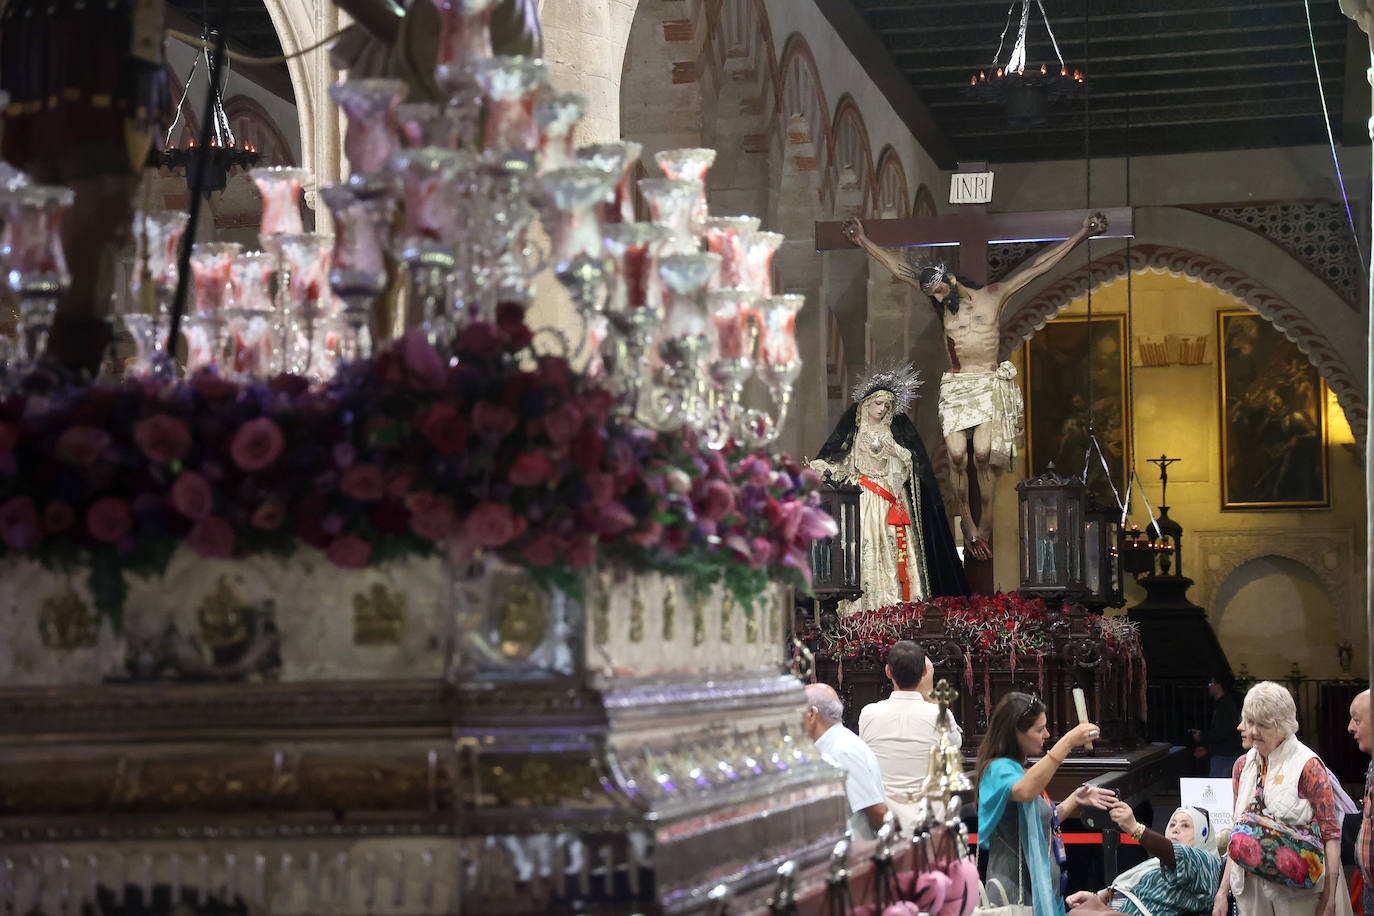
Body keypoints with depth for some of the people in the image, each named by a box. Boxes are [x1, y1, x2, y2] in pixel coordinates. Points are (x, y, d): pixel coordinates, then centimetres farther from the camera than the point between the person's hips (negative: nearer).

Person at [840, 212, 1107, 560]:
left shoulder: (993, 296, 3)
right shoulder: (942, 304, 11)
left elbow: (1037, 267, 2)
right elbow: (897, 268, 12)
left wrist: (1080, 235, -1)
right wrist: (863, 241, 12)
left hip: (989, 385, -3)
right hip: (954, 387, 3)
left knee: (982, 456, -15)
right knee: (957, 458, -9)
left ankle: (985, 527, -6)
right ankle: (968, 527, 2)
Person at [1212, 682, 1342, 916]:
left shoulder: (1307, 766, -8)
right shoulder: (1243, 766, 10)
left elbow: (1331, 835, -11)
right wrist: (1223, 892, 11)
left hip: (1297, 894, -5)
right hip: (1250, 890, 5)